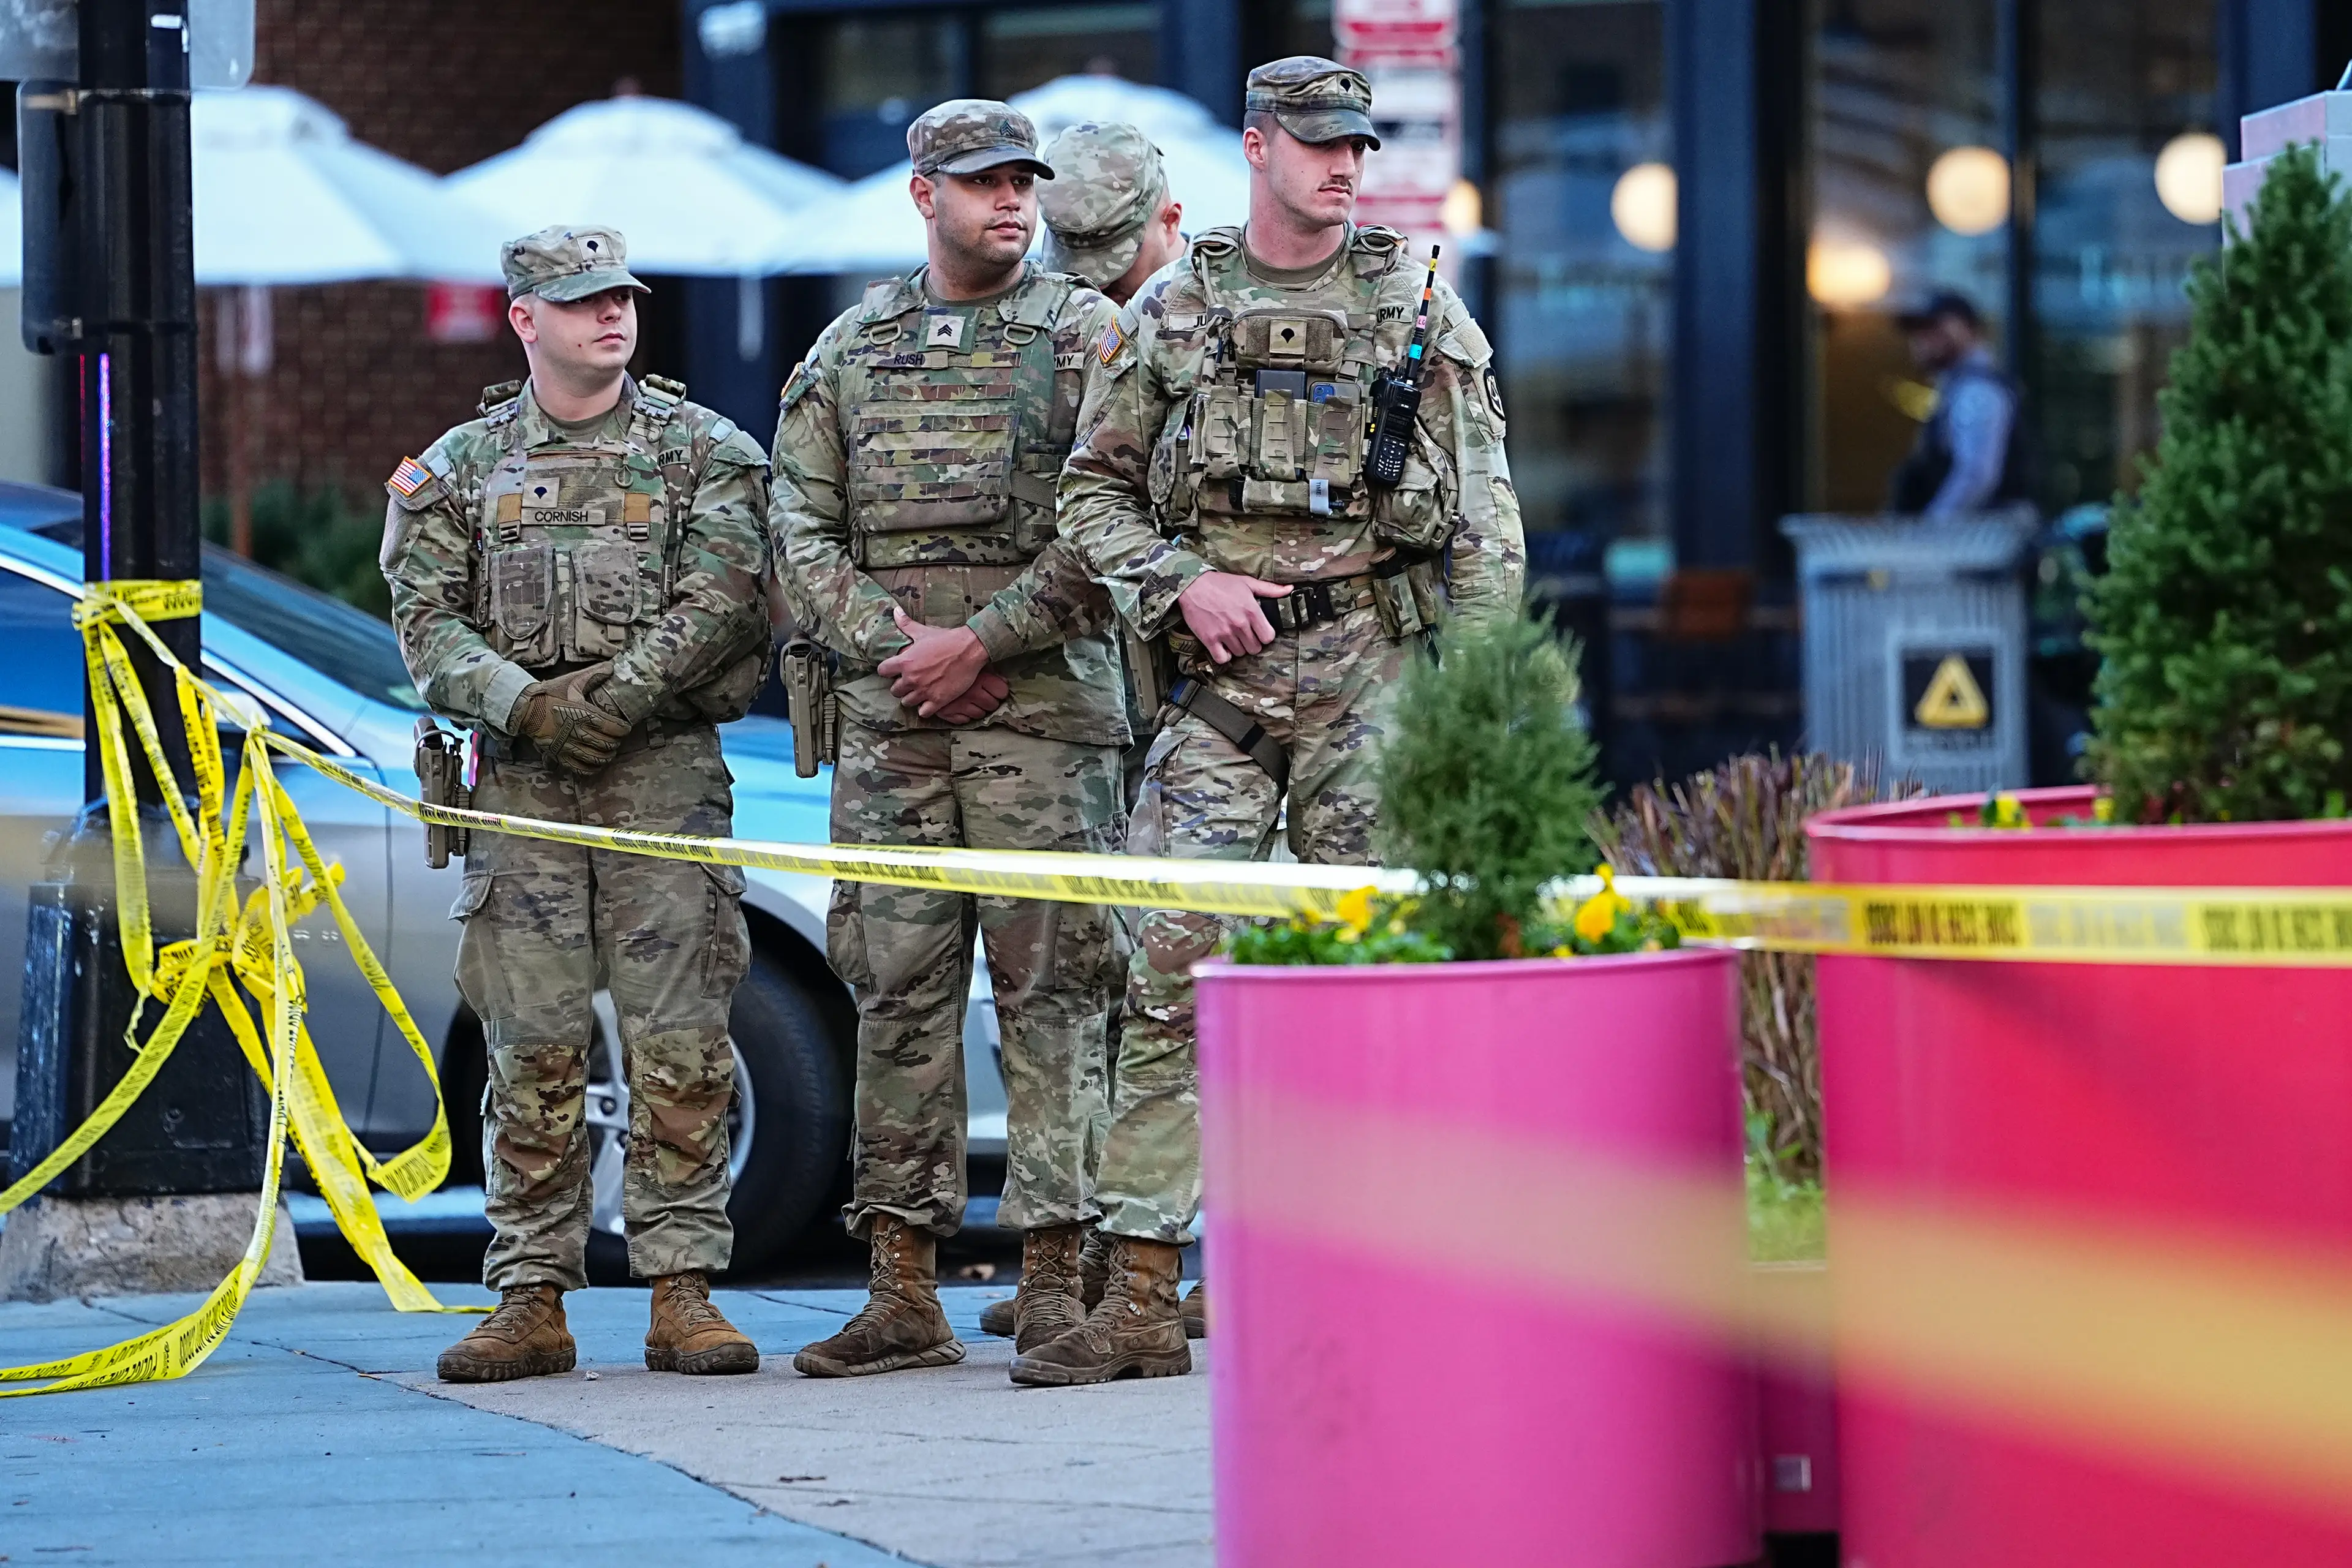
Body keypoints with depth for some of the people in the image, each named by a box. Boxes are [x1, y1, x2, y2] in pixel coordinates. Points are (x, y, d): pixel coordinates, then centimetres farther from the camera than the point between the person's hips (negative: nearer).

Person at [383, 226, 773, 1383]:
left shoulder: (704, 451, 8)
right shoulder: (460, 467, 13)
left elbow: (719, 602, -5)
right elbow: (427, 624, 4)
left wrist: (609, 697, -14)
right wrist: (523, 703, -12)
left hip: (665, 767, -1)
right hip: (519, 780, 1)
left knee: (680, 1045, -5)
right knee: (532, 1049, 0)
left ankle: (682, 1289, -1)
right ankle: (531, 1299, 4)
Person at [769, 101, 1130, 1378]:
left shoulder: (1085, 334, 5)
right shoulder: (850, 348, 15)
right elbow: (801, 528, 10)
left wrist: (979, 643, -12)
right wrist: (894, 643, -6)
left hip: (1043, 701, -3)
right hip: (886, 709, 3)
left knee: (1050, 987, -5)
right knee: (896, 986, 2)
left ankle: (1052, 1277, -4)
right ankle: (904, 1290, 5)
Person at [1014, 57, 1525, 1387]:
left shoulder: (1422, 307, 7)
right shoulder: (1170, 311, 9)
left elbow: (1486, 517, 5)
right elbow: (1093, 490, 12)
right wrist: (1181, 582, -6)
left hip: (1370, 663, -1)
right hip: (1217, 676, 1)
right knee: (1174, 968, -5)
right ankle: (1143, 1299, -5)